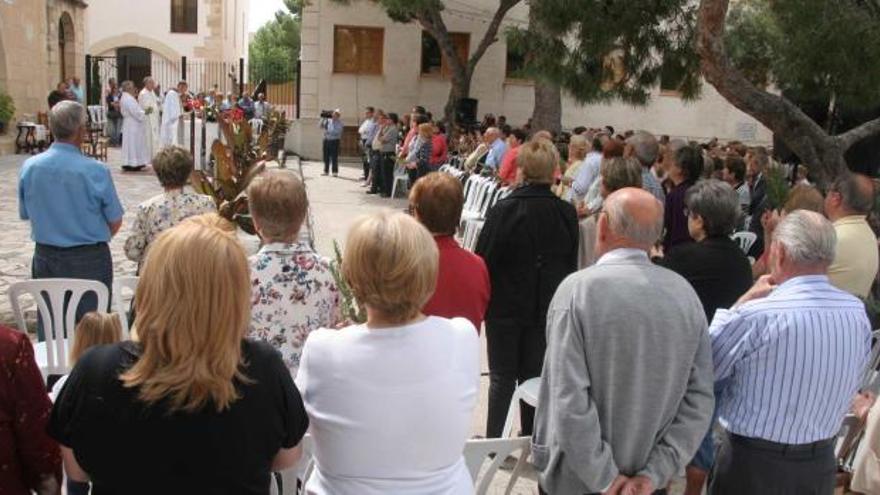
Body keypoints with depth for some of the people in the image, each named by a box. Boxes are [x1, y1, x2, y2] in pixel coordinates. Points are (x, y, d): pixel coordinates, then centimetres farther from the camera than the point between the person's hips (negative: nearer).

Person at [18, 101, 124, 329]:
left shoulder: (29, 167, -5)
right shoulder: (96, 171, -17)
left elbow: (26, 216, 7)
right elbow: (115, 223, -8)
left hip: (45, 257, 4)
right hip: (88, 261, -4)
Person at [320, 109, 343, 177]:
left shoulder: (339, 123, -2)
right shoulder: (328, 120, 11)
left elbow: (337, 132, -14)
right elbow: (321, 126, 11)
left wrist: (328, 131, -15)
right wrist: (323, 119, -1)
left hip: (334, 141, -5)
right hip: (326, 140, 5)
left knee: (334, 157, -6)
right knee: (326, 157, 8)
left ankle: (335, 172, -1)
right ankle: (326, 171, 16)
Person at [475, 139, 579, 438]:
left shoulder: (505, 210, -18)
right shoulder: (567, 213, -5)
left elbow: (484, 259, -12)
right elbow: (571, 264, 5)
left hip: (506, 306, -3)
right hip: (547, 309, 3)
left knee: (502, 377, 10)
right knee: (535, 374, 15)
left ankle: (494, 441, 16)